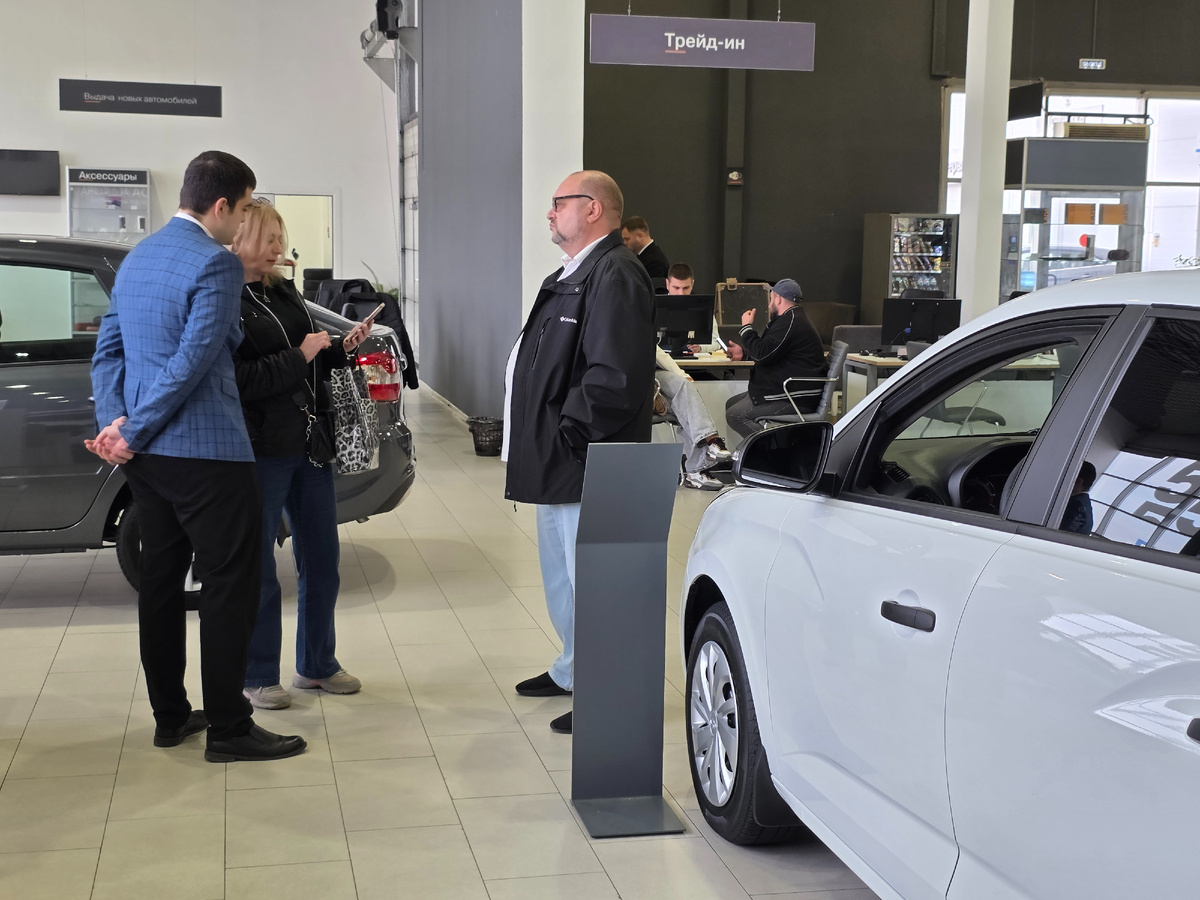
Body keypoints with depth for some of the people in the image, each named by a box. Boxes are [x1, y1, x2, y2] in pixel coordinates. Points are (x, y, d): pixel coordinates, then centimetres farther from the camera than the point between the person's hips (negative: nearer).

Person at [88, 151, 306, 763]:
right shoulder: (216, 264, -15)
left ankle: (170, 715, 24)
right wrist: (132, 434, -13)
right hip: (206, 453, -9)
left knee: (161, 579, 15)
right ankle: (228, 729, 3)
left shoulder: (138, 258, 14)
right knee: (230, 584, -1)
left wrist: (117, 425, 2)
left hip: (147, 455, 9)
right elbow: (193, 362, -20)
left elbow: (108, 350, 12)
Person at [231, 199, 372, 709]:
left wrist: (341, 350, 5)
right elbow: (236, 379, -20)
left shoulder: (282, 291, 13)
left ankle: (317, 665, 30)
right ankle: (257, 677, 19)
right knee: (258, 569, 4)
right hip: (263, 451, -8)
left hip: (309, 442, 8)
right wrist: (299, 356, -17)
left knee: (321, 558, 15)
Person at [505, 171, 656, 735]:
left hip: (588, 469, -11)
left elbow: (614, 376, -28)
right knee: (562, 574, 22)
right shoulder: (571, 275, 17)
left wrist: (571, 433, -20)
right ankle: (575, 669, 37)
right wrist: (533, 446, 13)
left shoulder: (615, 277, -18)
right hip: (558, 464, 11)